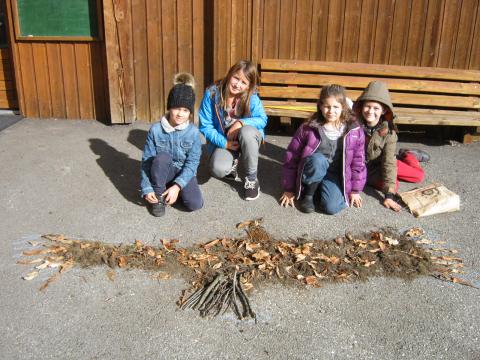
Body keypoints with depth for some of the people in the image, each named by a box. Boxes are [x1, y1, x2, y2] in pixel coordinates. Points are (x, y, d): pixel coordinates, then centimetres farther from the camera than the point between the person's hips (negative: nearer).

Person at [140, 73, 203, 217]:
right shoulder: (156, 129, -14)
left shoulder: (193, 132, -14)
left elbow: (192, 163, -16)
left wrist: (177, 186, -28)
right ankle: (159, 196, -13)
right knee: (162, 157, -34)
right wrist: (147, 188, -19)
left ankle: (173, 189, 9)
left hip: (184, 173, 0)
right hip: (162, 173, 0)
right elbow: (147, 161, -11)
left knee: (195, 204, -23)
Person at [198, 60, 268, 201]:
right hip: (223, 141, 0)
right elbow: (205, 126, -12)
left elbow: (262, 120, -12)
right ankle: (232, 163, 13)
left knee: (246, 132, -38)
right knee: (218, 170, -30)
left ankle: (252, 180, -16)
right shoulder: (212, 93, -18)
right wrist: (224, 143, -23)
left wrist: (241, 122, -30)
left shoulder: (251, 97, -18)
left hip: (247, 139, 0)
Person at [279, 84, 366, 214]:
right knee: (318, 159, -34)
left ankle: (321, 191, 6)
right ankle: (308, 194, -11)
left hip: (335, 176, 0)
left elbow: (358, 162, 2)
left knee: (332, 207, -26)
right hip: (313, 173, 0)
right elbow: (291, 157, -5)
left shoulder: (354, 131, -7)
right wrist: (289, 189, -3)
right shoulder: (308, 128, -11)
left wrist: (355, 190, 4)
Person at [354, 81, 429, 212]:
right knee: (394, 185, -23)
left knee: (419, 175, -3)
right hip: (363, 167, -2)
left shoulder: (388, 132, -18)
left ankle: (407, 155, 26)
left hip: (381, 163, 2)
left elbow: (389, 162, -21)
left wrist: (389, 195, -27)